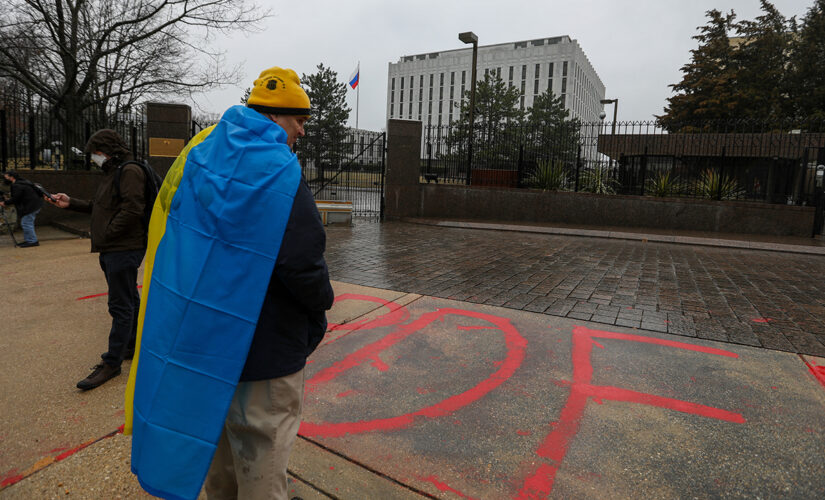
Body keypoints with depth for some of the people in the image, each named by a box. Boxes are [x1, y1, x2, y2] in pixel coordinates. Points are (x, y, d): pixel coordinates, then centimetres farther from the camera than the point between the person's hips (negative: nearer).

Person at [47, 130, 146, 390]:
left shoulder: (129, 171, -13)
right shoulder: (112, 172, 20)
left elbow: (131, 210, -23)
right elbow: (99, 207, 25)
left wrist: (107, 234, -16)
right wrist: (71, 203, 15)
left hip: (123, 250, -10)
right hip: (112, 250, 10)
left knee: (120, 305, -5)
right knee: (129, 300, 17)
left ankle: (112, 363, 0)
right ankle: (134, 345, 29)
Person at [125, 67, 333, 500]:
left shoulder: (200, 152, 5)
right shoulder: (279, 171, -20)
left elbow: (163, 226, 13)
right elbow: (304, 265, -25)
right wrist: (320, 306, -5)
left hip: (195, 334, 8)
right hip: (261, 348, -8)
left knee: (220, 444, 28)